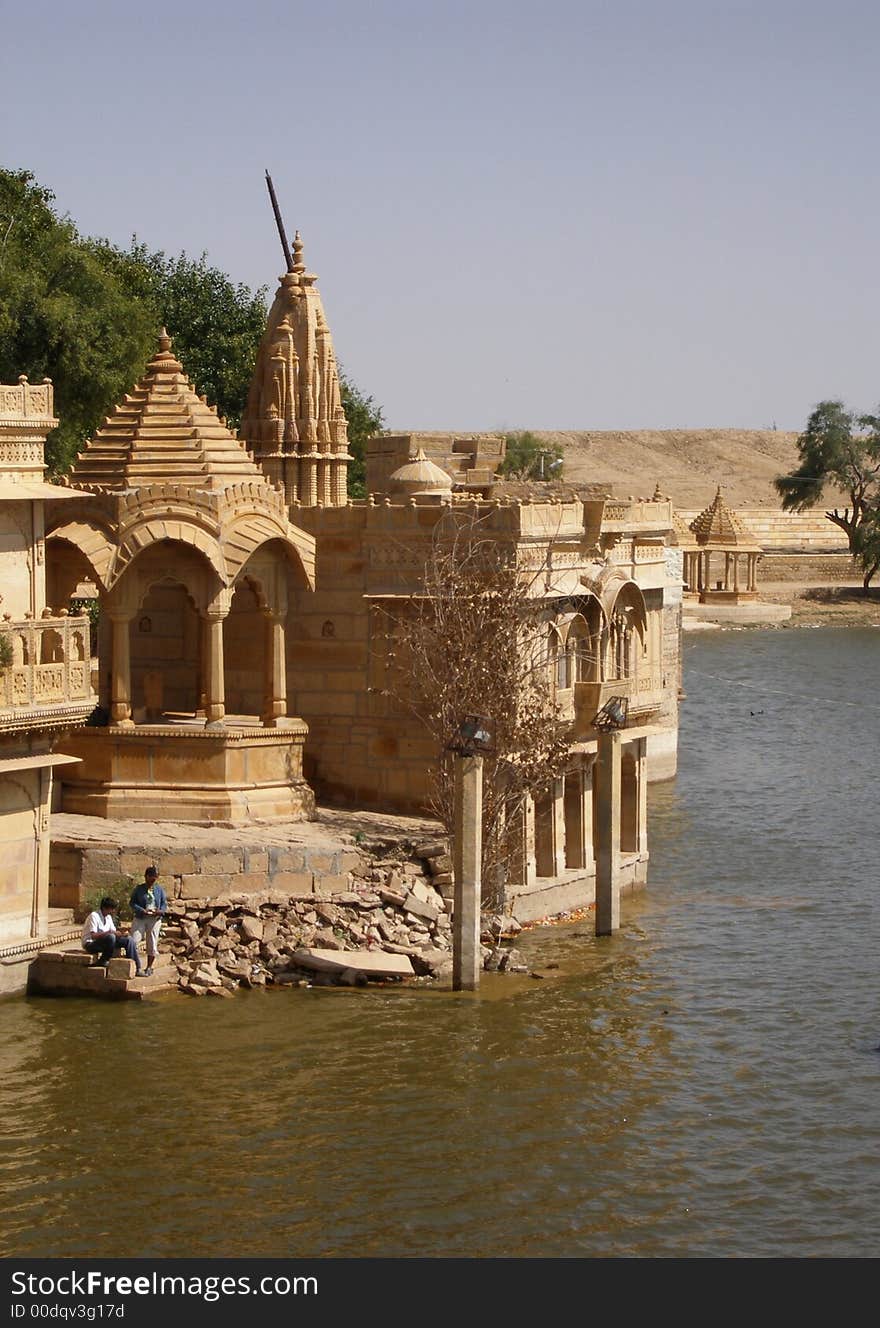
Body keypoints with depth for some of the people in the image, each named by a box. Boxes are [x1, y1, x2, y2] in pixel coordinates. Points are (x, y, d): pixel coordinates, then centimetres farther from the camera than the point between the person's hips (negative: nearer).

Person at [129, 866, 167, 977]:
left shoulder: (159, 890, 9)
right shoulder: (138, 889, 3)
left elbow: (164, 903, 10)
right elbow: (133, 903, -2)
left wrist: (160, 911, -13)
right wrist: (143, 910, -18)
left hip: (155, 919, 2)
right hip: (140, 918, -2)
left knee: (152, 944, 3)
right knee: (133, 941, -11)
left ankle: (149, 968, 13)